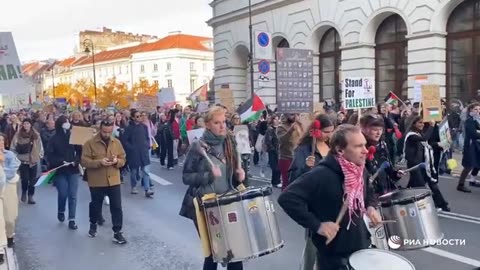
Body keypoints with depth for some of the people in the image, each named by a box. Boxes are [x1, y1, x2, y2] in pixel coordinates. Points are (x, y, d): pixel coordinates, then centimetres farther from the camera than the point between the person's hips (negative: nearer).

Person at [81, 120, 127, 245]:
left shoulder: (116, 142, 3)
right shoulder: (90, 143, -7)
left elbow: (123, 159, 7)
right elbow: (84, 161, -12)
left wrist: (117, 161, -15)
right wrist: (99, 162, -25)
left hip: (114, 181, 2)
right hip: (97, 182, -2)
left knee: (117, 207, 0)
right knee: (96, 205, 17)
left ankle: (117, 232, 8)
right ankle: (93, 225, 42)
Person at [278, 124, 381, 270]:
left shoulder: (360, 170, -1)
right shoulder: (321, 175, -26)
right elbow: (287, 198, -31)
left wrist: (370, 207, -2)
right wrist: (317, 225, -30)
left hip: (361, 247, 7)